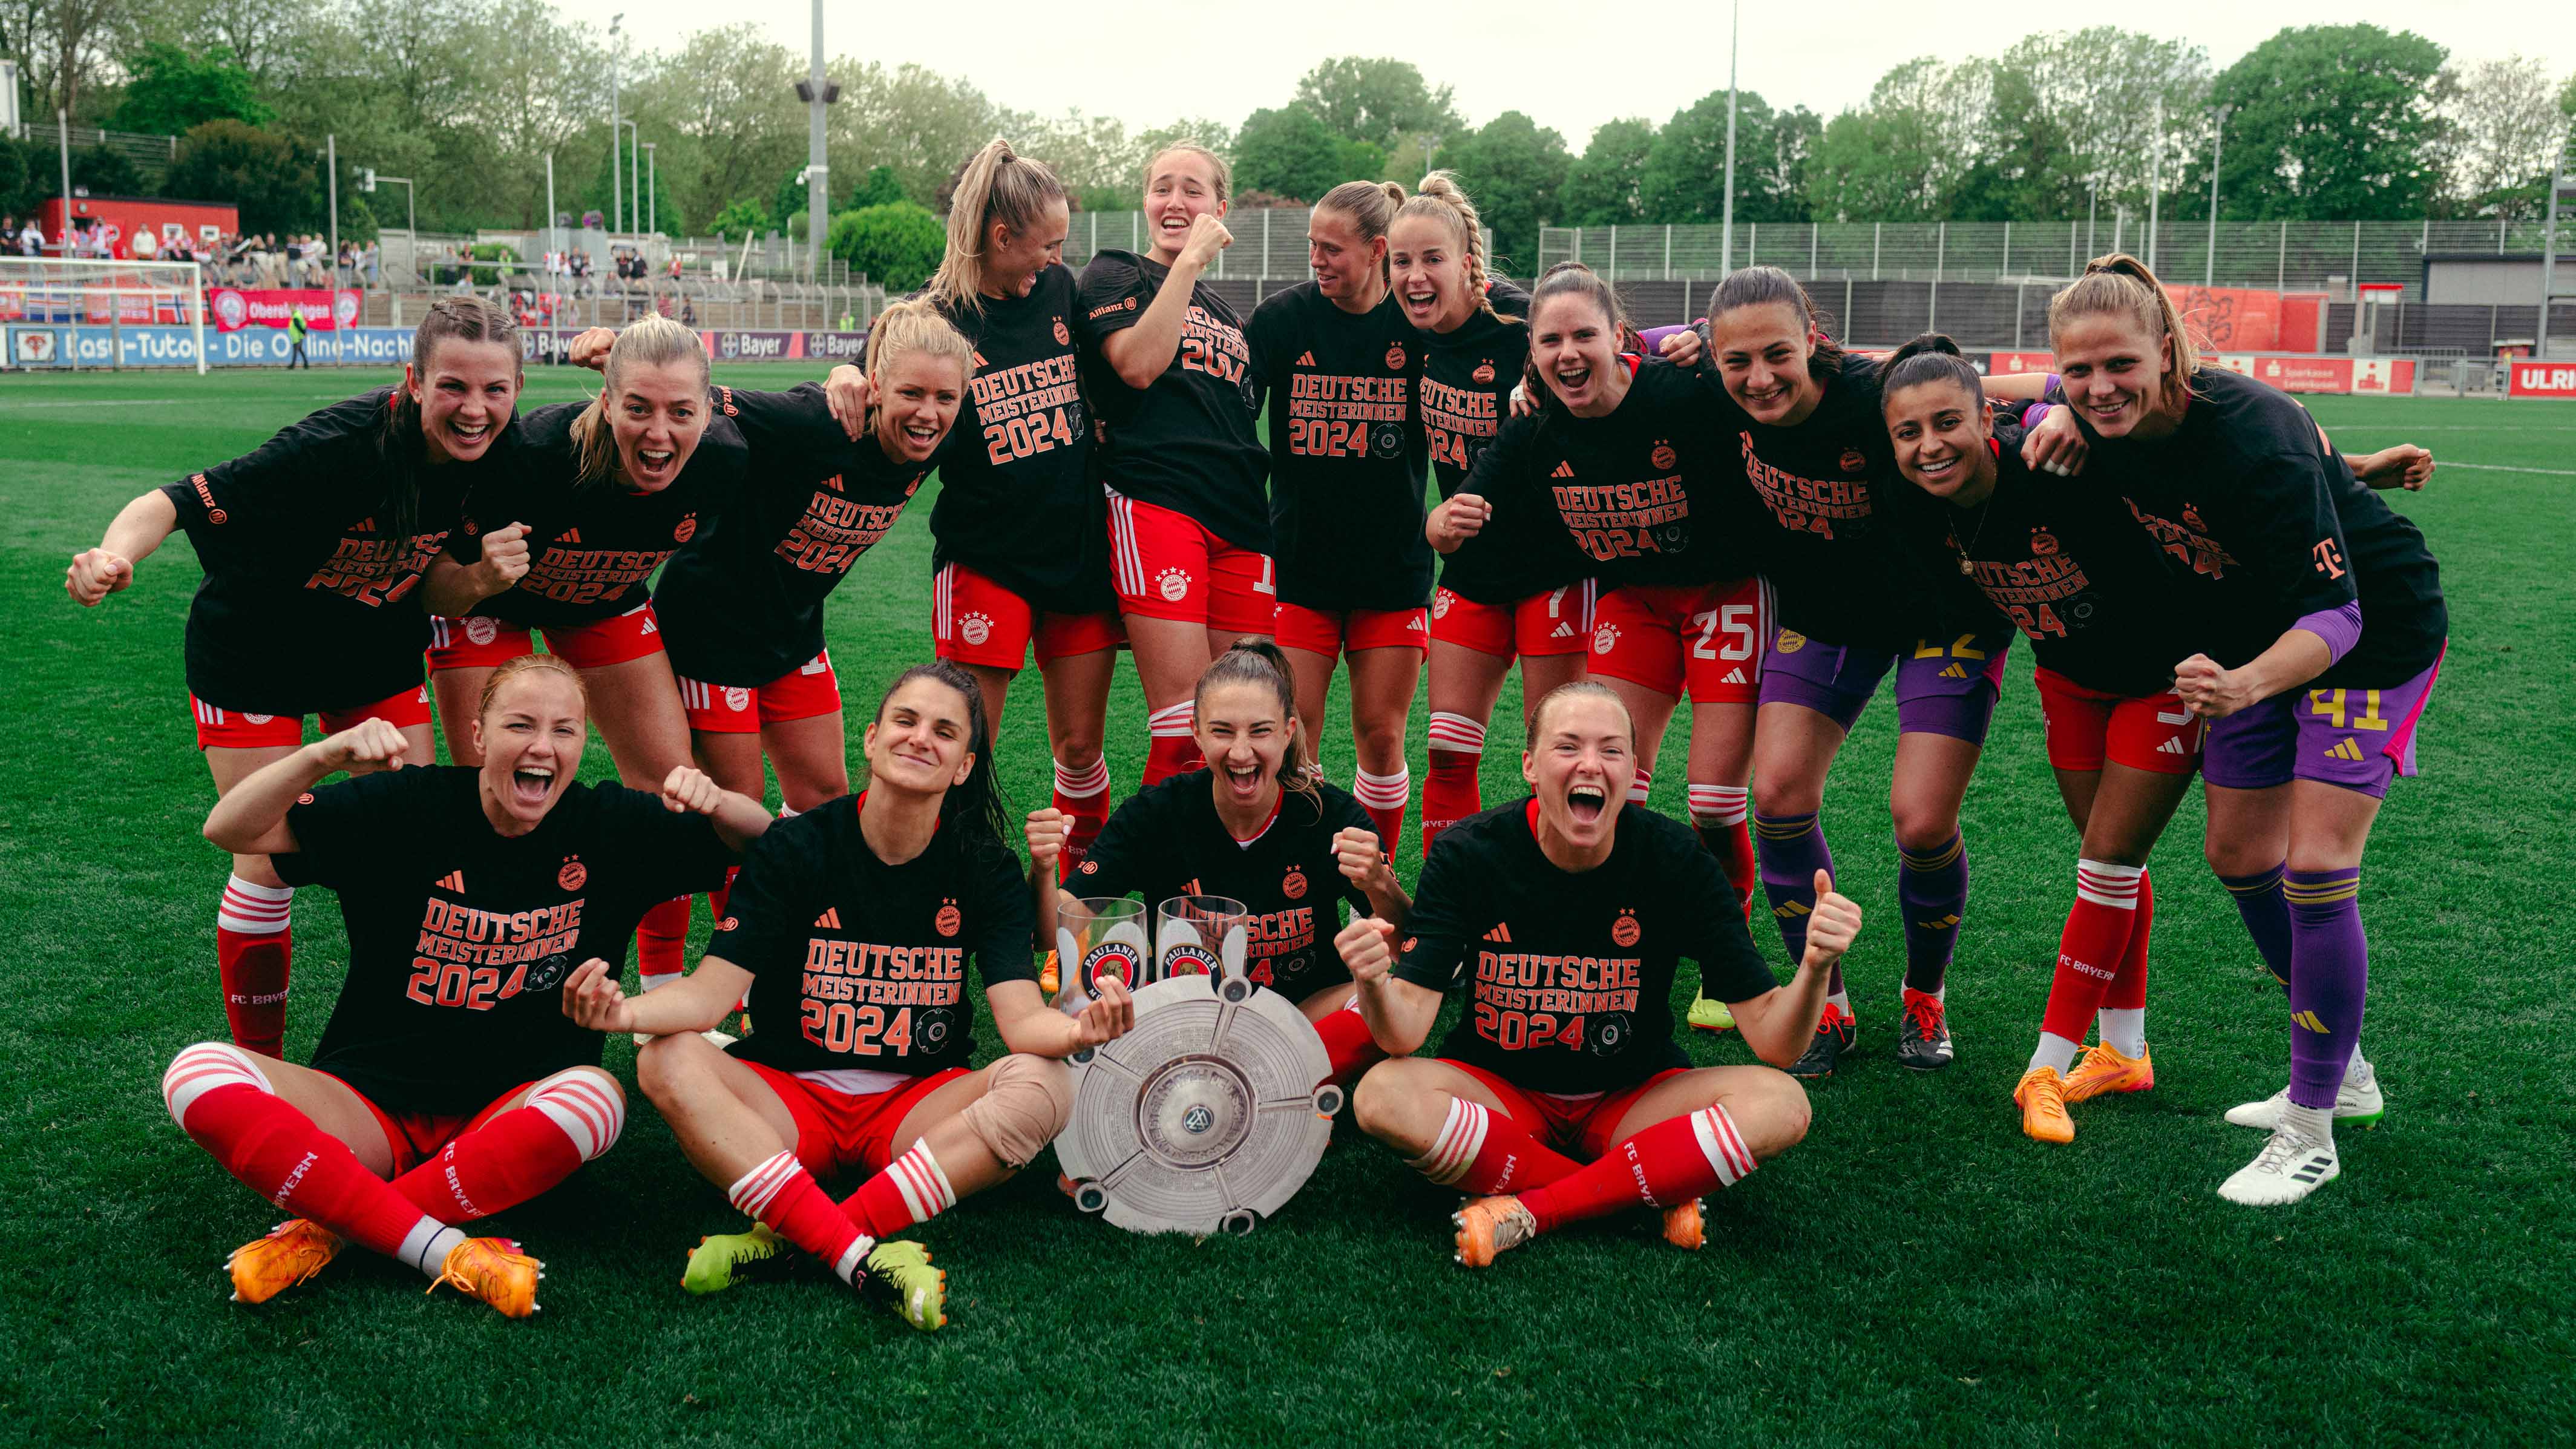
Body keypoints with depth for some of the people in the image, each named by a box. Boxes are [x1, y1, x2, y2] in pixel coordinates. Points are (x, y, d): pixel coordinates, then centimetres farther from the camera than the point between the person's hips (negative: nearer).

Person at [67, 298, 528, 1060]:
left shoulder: (495, 453, -18)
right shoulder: (338, 446, -34)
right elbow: (177, 502, -33)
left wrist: (489, 572, -28)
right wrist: (114, 554, -53)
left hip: (377, 654, 5)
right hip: (254, 650, -5)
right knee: (271, 860, -5)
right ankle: (257, 1063, 15)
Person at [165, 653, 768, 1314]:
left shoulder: (609, 826, 1)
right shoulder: (412, 807, -3)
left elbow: (767, 840, 4)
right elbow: (231, 830, -7)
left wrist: (714, 800, -18)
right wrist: (327, 752, -24)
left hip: (512, 1111, 0)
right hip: (370, 1103, 0)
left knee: (594, 1096, -35)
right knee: (199, 1073, -26)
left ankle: (323, 1231, -25)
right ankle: (445, 1252, -35)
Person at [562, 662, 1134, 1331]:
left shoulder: (987, 870, -2)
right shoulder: (795, 848, -4)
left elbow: (1021, 1016, -14)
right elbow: (713, 991, -12)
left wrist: (1077, 1029, -39)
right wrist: (626, 1011, -36)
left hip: (919, 1108, 1)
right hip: (787, 1100, 0)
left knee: (1045, 1085, -28)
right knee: (669, 1062, -28)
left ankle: (793, 1238, -33)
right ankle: (858, 1257, -39)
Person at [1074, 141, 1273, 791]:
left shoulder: (1227, 313, 26)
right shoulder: (1115, 274, 9)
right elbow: (1138, 363, -11)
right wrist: (1190, 261, -7)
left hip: (1240, 518, 6)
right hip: (1156, 506, -6)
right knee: (1184, 728, -14)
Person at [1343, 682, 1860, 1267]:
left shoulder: (1676, 859, -14)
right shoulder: (1468, 853, -15)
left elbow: (1773, 1039, -16)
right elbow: (1406, 1031, -20)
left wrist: (1815, 970, -37)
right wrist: (1374, 987, -43)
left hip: (1635, 1098, 0)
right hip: (1498, 1093, 0)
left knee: (1779, 1104, -27)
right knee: (1385, 1096, -32)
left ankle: (1532, 1210, -22)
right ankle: (1656, 1197, -22)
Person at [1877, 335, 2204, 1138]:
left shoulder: (2054, 470, -35)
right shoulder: (1913, 509, -17)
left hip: (2166, 673, -5)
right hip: (2068, 676, 5)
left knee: (2112, 859, -3)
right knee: (2107, 858, 13)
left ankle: (2048, 1067, 4)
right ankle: (2124, 1051, 27)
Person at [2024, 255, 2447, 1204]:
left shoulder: (2254, 441, -35)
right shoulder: (2096, 423, -16)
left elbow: (2336, 612, -34)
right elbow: (2051, 414, 11)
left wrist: (2245, 684, -52)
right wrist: (2053, 426, -13)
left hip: (2371, 631, -7)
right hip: (2254, 638, 8)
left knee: (2315, 868, -13)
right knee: (2239, 858, 10)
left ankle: (2310, 1137, 0)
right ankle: (2341, 1074, 30)